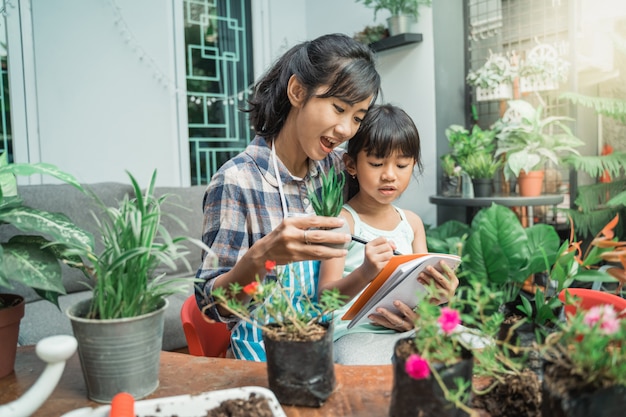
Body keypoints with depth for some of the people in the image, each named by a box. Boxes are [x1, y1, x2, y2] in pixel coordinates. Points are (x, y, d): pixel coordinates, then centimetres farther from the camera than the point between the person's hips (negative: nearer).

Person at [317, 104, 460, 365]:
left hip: (408, 330, 7)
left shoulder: (412, 222, 14)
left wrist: (440, 292, -12)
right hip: (356, 333, -6)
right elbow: (326, 297, -11)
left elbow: (425, 282, 14)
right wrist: (365, 273, -33)